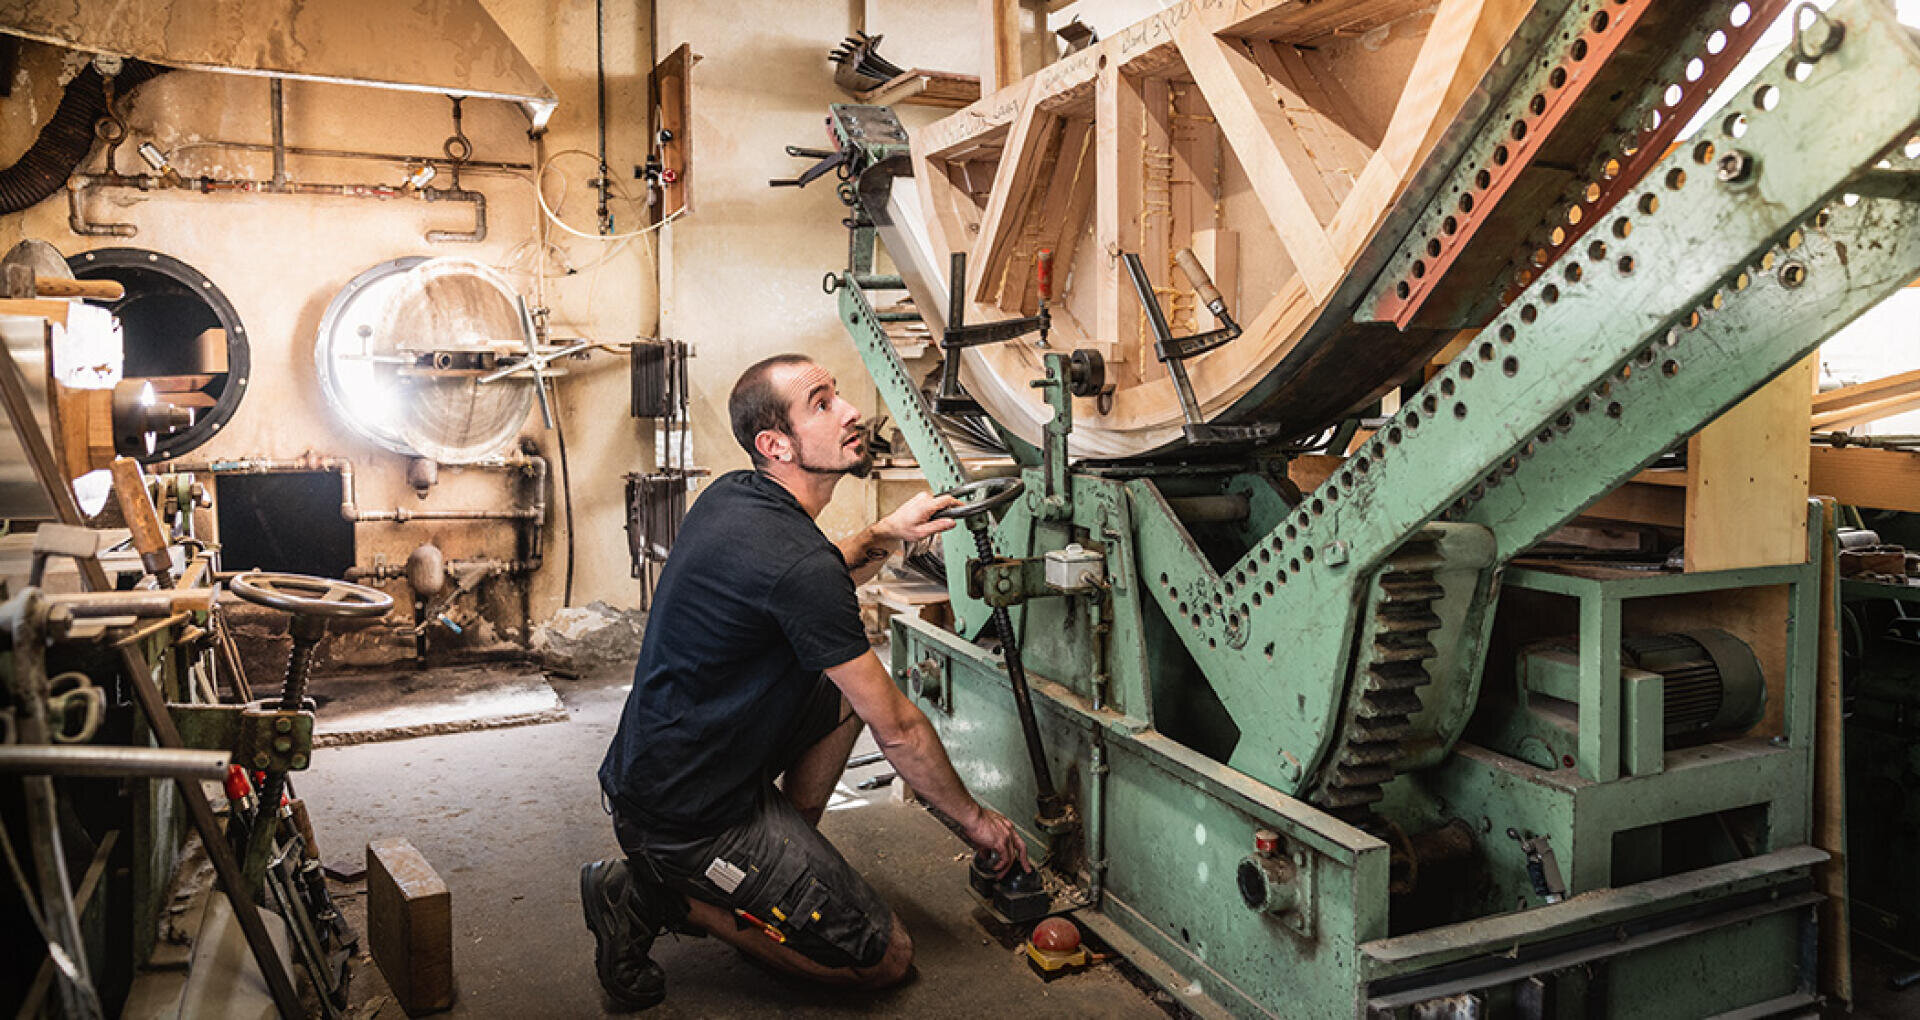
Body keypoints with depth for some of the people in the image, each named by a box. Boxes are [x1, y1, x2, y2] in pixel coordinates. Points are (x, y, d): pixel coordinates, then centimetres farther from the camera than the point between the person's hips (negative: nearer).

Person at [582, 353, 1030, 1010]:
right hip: (685, 817, -9)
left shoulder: (730, 495, 2)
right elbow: (896, 729, -16)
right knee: (885, 956, -2)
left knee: (846, 688, 16)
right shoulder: (795, 561, -25)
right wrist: (976, 819, -2)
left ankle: (786, 862, 18)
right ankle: (660, 898, -1)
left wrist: (886, 535, 9)